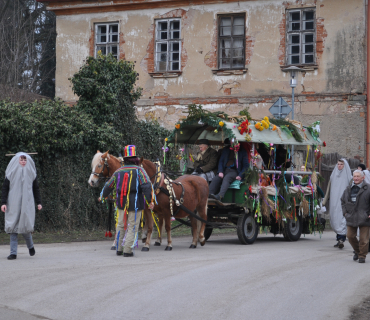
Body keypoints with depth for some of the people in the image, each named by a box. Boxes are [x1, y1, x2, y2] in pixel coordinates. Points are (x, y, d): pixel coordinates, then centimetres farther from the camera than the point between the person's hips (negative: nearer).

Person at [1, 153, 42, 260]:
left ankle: (30, 245, 23)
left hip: (27, 204, 0)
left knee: (25, 226, -6)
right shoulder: (11, 173, 2)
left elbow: (36, 188, 13)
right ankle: (13, 252, -2)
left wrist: (38, 202, 8)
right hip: (13, 204, 0)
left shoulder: (31, 173, 7)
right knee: (13, 227, -4)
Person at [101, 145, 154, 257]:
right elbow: (146, 185, -19)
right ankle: (127, 251, -2)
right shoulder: (139, 170, -7)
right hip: (135, 204, -4)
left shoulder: (118, 171, 7)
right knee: (132, 227, 1)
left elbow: (108, 186, 18)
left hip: (121, 204, 4)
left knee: (121, 226, 16)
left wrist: (104, 195, 37)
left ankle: (119, 249, 20)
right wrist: (150, 201, -18)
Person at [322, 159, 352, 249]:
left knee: (342, 220, -15)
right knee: (335, 220, 6)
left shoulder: (348, 177, 2)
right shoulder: (333, 175, 15)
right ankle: (339, 239, 16)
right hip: (334, 202, 5)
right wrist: (325, 201, 17)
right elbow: (329, 189, 20)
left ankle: (341, 239, -22)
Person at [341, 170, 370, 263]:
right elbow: (343, 200, 21)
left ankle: (362, 256, 11)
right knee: (350, 236, 7)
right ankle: (357, 251, 29)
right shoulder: (348, 189, 10)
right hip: (351, 217, 4)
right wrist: (345, 212, 9)